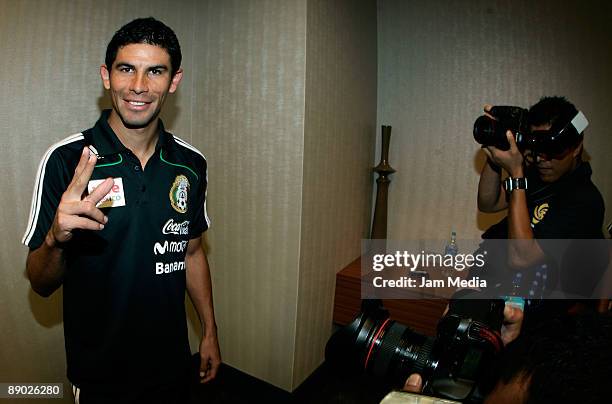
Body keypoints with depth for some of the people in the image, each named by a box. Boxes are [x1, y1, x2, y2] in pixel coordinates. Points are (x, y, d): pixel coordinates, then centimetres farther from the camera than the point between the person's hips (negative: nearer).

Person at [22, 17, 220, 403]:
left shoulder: (191, 164, -6)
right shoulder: (66, 160, -17)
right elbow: (41, 285, -12)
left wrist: (210, 331, 8)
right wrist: (56, 239, -34)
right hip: (100, 373, -3)